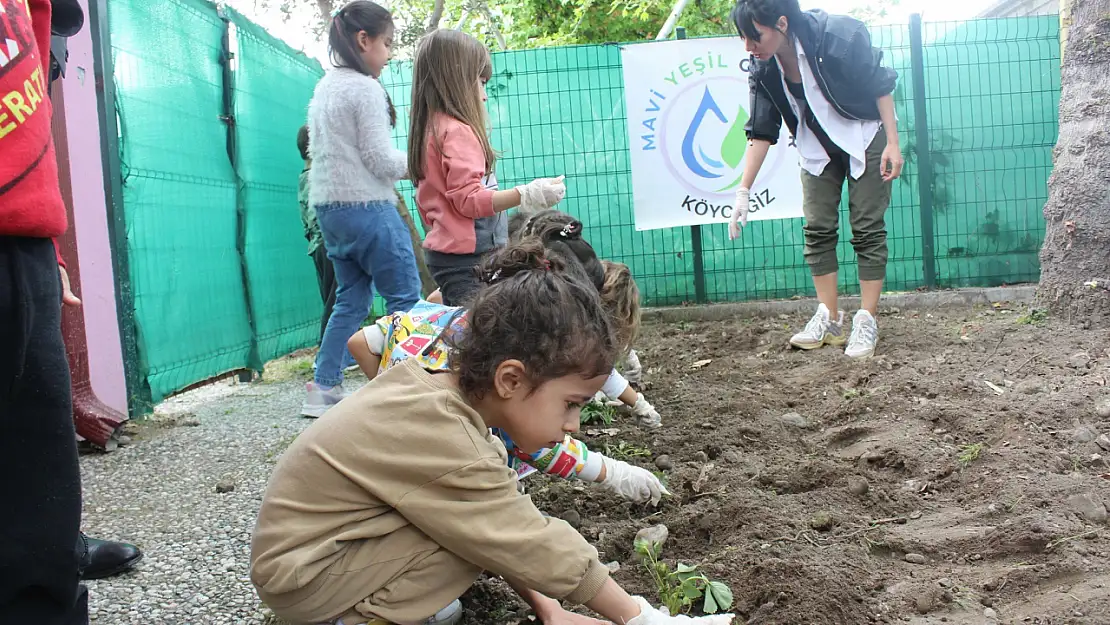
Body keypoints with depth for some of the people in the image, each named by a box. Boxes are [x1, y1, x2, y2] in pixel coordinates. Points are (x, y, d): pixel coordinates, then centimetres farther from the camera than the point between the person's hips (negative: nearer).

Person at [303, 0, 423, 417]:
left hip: (329, 208, 9)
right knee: (406, 297, -1)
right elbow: (381, 160, -14)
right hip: (366, 208, -9)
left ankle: (324, 390, 13)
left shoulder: (324, 89, 16)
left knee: (351, 301, 14)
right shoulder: (365, 89, -12)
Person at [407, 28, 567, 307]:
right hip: (468, 256, -10)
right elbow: (468, 198, -20)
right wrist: (526, 195, -23)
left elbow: (427, 204, 21)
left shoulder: (429, 128, 16)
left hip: (443, 250, 10)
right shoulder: (458, 131, -13)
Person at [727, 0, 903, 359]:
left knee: (867, 229, -5)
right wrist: (743, 191, -14)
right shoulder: (764, 69, -15)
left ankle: (866, 322, 1)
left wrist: (892, 143, -17)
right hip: (818, 148, 5)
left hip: (865, 138, -4)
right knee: (817, 229, -1)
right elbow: (761, 132, -9)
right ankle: (829, 319, 6)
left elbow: (881, 86, -16)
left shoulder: (839, 35, -29)